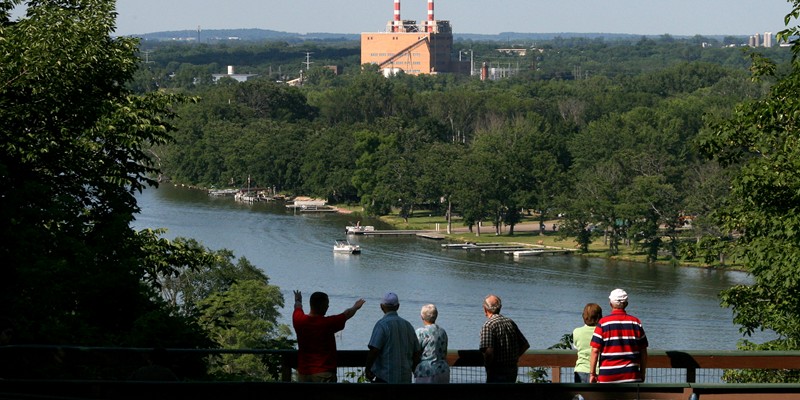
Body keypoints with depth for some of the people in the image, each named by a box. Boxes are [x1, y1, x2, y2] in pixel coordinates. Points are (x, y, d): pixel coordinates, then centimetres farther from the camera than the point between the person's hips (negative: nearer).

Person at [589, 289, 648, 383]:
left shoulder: (603, 322, -2)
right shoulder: (636, 322, 6)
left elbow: (595, 350, -5)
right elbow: (643, 351, 9)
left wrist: (592, 374, 2)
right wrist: (642, 373, 18)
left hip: (608, 376, -2)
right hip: (631, 375, 2)